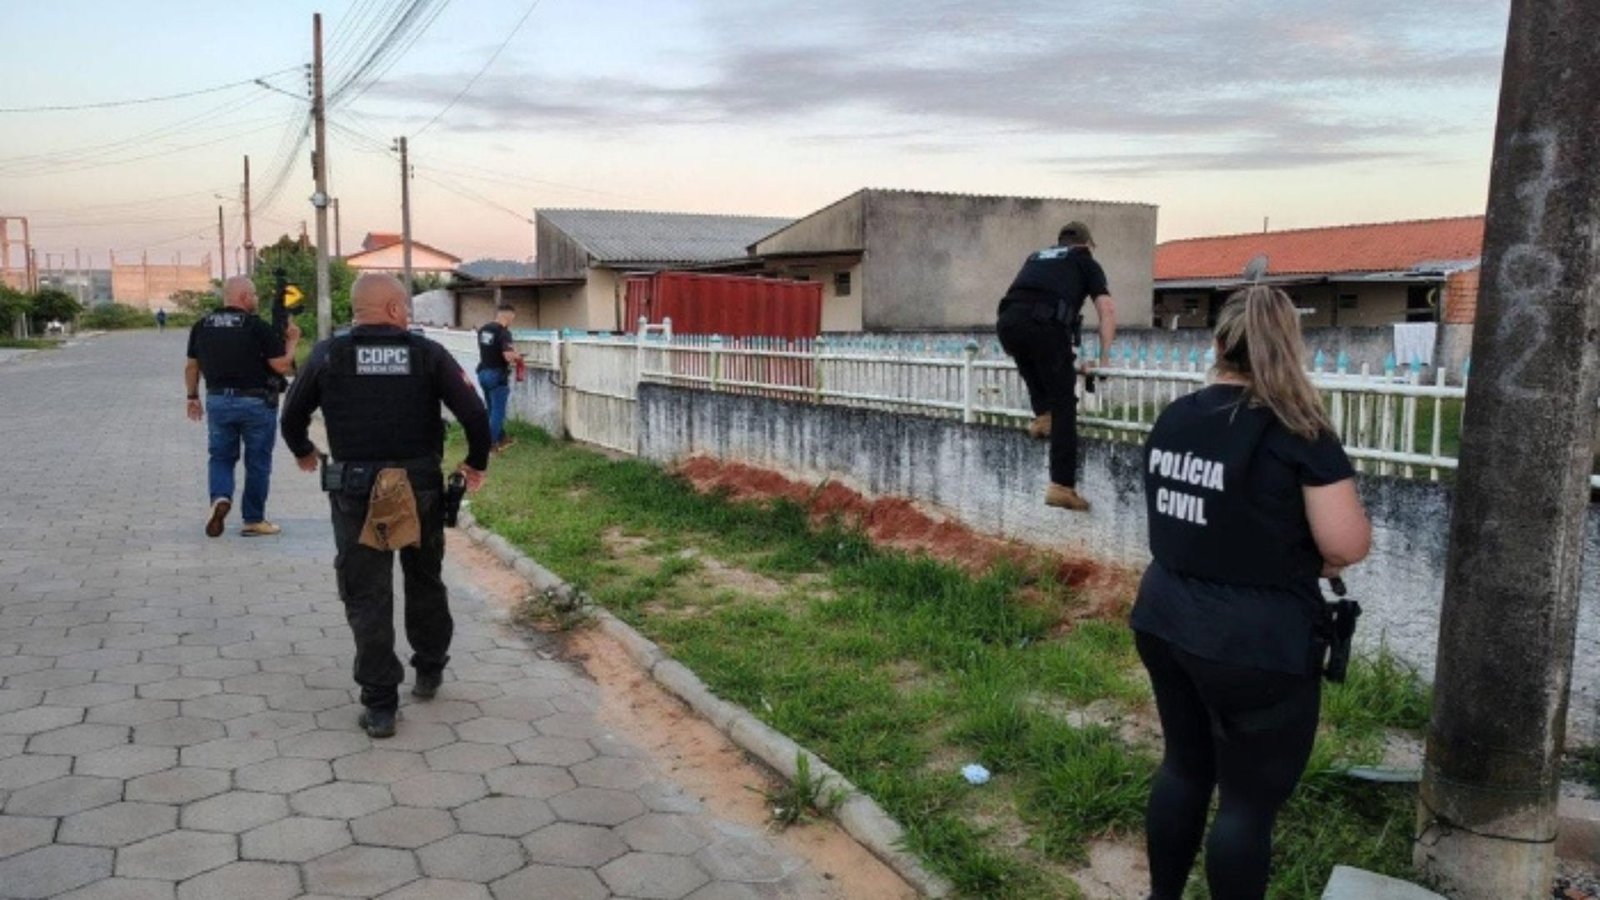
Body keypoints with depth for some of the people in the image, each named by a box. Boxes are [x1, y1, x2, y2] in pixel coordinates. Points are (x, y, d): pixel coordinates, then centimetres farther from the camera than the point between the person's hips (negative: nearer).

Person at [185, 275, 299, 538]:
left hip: (217, 401, 4)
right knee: (257, 462, 8)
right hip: (256, 403, -4)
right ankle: (254, 520, 14)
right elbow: (283, 366, -13)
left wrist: (193, 397, 23)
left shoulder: (202, 326, 5)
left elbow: (192, 366, 12)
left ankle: (220, 498, -9)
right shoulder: (258, 326, -12)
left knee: (221, 456, 17)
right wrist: (292, 341, 2)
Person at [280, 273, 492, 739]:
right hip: (422, 487, 1)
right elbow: (474, 413, -9)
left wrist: (304, 452, 29)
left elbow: (292, 416, 8)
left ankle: (379, 706, 7)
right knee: (425, 582, 21)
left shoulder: (328, 355, -2)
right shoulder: (428, 353, -4)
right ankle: (429, 671, 36)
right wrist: (476, 462, 8)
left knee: (368, 597, 6)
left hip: (356, 491, -1)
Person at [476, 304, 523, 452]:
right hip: (497, 375, -8)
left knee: (492, 409, 19)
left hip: (483, 372, 8)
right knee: (498, 410, 3)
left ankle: (501, 439, 31)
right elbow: (508, 356, -26)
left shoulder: (483, 330, 8)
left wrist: (511, 356, 18)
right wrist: (517, 356, -4)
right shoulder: (503, 332, -18)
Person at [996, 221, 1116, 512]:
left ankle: (1042, 416, 28)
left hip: (1008, 322, 4)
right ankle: (1062, 486, -2)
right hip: (1046, 324, -4)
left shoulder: (1037, 257, 37)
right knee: (1063, 405, 3)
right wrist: (1104, 357, 17)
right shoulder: (1085, 262, 25)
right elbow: (1107, 310, 13)